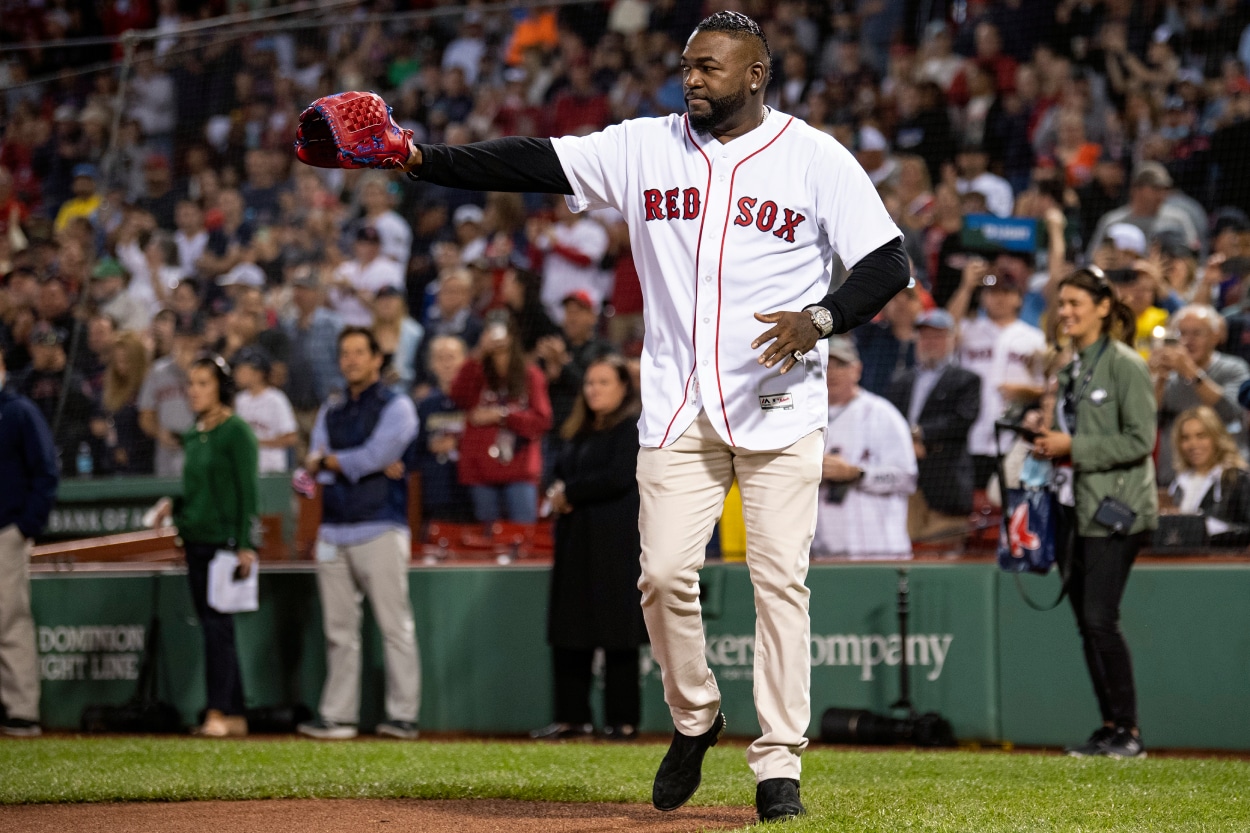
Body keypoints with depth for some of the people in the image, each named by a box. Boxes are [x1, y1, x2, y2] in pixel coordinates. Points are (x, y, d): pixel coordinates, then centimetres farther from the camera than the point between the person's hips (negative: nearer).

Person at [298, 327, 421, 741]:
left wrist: (330, 461, 2)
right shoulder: (331, 411, 18)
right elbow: (317, 464, 5)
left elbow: (374, 456, -11)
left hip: (379, 530, -5)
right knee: (339, 630, 5)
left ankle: (403, 716, -6)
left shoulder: (395, 407, 2)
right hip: (334, 531, 5)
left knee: (395, 627, -6)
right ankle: (337, 717, 6)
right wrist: (368, 466, -9)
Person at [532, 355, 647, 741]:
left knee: (617, 634, -6)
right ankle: (573, 716, 11)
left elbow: (620, 477, -16)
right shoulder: (581, 432, 19)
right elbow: (562, 473, 23)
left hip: (615, 544, -8)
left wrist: (570, 492, -9)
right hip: (576, 542, 8)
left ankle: (623, 720, -2)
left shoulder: (633, 427, -5)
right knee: (569, 635, 6)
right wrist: (557, 493, 0)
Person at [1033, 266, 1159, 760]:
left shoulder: (1125, 365, -10)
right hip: (1077, 507, 9)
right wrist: (1051, 449, 5)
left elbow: (1140, 440, -16)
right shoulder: (1073, 370, 15)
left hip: (1116, 511, -8)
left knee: (1100, 618, -13)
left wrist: (1073, 448, -16)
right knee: (1085, 622, 7)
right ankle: (1109, 728, 13)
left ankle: (1129, 730, -5)